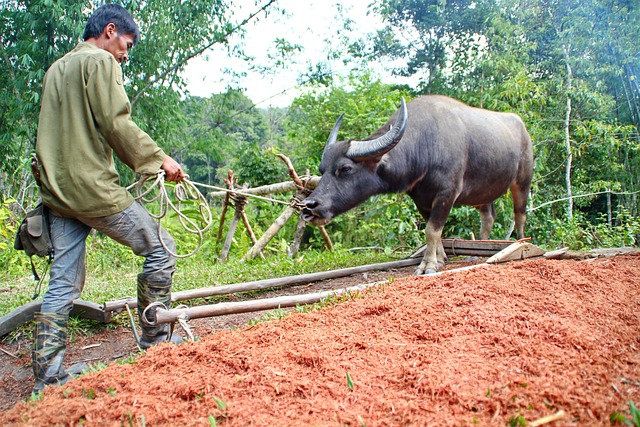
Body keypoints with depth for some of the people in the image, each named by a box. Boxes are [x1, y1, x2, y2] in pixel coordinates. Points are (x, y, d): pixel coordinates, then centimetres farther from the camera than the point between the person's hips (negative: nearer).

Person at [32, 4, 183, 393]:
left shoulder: (56, 68, 23)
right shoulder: (100, 61, -4)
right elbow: (117, 124, -14)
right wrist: (159, 158, -7)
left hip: (57, 191, 9)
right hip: (93, 188, -9)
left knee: (64, 282, 10)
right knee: (161, 247, 3)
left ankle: (47, 376, 13)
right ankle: (156, 340, 10)